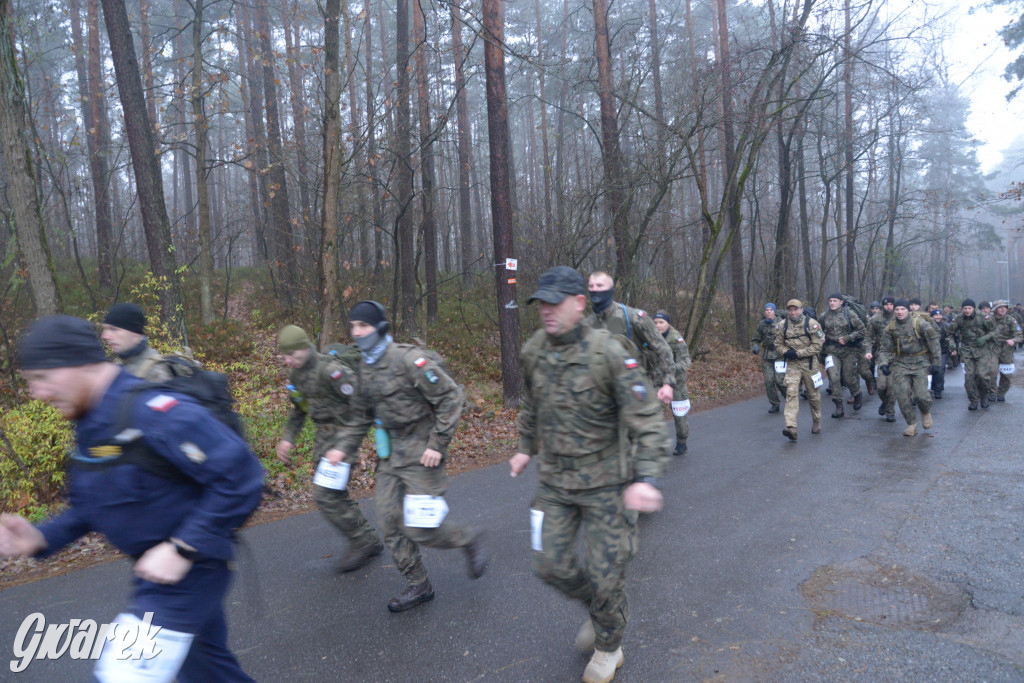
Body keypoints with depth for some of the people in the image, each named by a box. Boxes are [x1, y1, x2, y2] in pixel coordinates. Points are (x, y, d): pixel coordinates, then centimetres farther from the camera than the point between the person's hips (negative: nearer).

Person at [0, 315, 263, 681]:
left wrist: (182, 549, -26)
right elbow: (89, 506, 14)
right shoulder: (91, 425, 5)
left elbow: (240, 475, -30)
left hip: (189, 569, -9)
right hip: (154, 571, 9)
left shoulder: (153, 412, -26)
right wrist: (41, 538, -5)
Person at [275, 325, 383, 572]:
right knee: (336, 496, 12)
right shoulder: (296, 375, 9)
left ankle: (361, 542, 4)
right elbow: (298, 410, 23)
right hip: (324, 438, 9)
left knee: (325, 495, -12)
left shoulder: (330, 370, -21)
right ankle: (371, 540, 26)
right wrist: (288, 438, 11)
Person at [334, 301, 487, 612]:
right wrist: (344, 447, 7)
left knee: (419, 528, -8)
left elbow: (451, 397, -17)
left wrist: (438, 444, -19)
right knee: (390, 523, 7)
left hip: (421, 454, -8)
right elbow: (362, 415, 18)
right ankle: (418, 586, 24)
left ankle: (469, 540, 20)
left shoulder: (409, 360, -17)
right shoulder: (363, 368, 8)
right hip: (390, 456, 8)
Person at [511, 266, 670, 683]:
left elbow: (647, 421, -20)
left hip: (605, 481, -4)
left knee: (605, 573, 6)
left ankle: (608, 647, 35)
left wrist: (646, 478, -31)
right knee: (551, 565, 7)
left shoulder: (609, 353, -20)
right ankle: (598, 609, 39)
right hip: (553, 480, 5)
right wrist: (527, 448, 21)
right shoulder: (533, 351, -3)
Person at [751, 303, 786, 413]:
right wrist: (755, 347, -1)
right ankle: (774, 404, 14)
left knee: (780, 380, -8)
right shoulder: (761, 325, 10)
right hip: (766, 357, 4)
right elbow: (756, 340, 19)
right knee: (768, 381, 1)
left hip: (779, 355, -4)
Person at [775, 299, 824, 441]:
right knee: (791, 392, -14)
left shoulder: (811, 323, -9)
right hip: (792, 364, 1)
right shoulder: (782, 325, 0)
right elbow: (779, 343, 9)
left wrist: (798, 353, -17)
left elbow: (817, 345, -11)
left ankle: (816, 423, 34)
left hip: (809, 363, -1)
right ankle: (791, 428, -22)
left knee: (813, 394, 12)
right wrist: (786, 352, -12)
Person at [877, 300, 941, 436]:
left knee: (921, 394, -10)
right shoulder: (890, 328, 2)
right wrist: (883, 364, -9)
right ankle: (912, 424, 8)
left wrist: (935, 363, -1)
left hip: (920, 363, -3)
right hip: (901, 363, 3)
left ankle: (926, 412, 26)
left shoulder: (920, 324, -8)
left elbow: (933, 343, 0)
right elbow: (885, 349, 7)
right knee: (902, 394, -7)